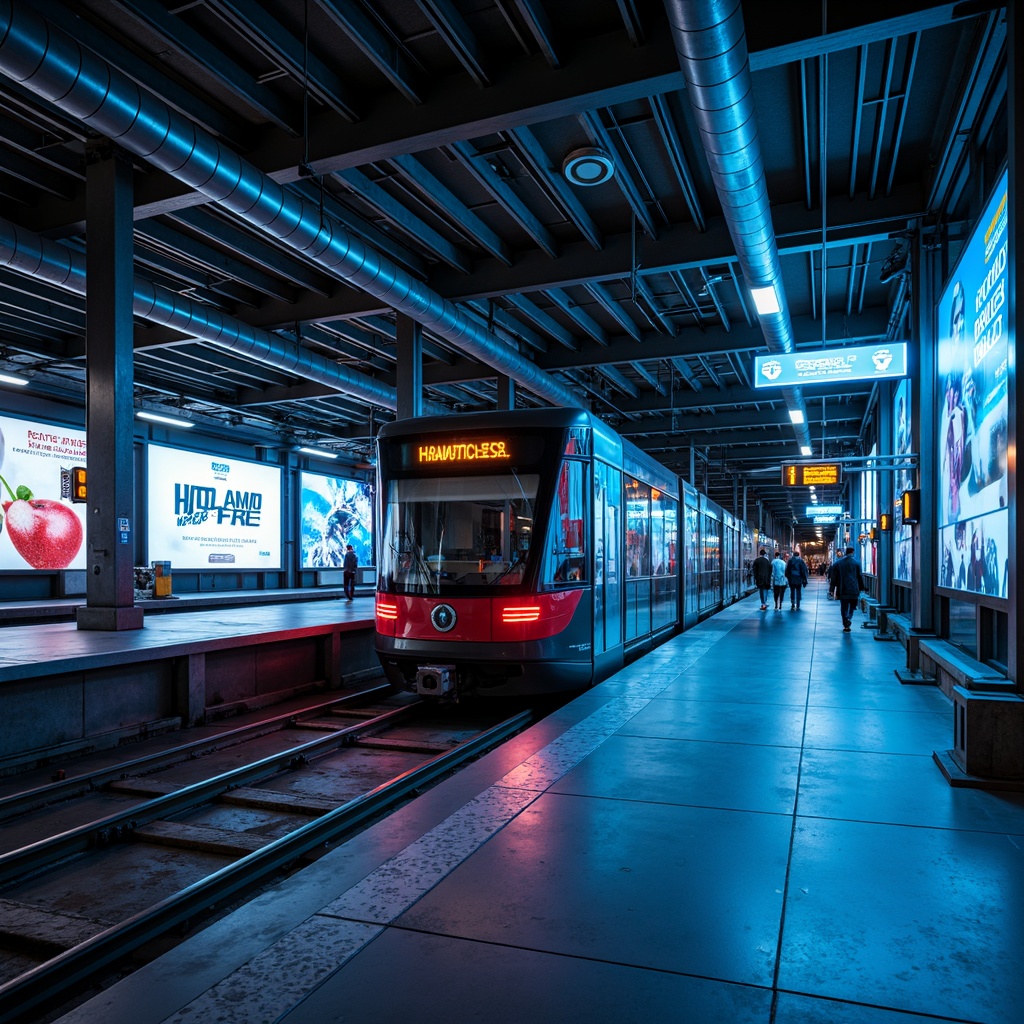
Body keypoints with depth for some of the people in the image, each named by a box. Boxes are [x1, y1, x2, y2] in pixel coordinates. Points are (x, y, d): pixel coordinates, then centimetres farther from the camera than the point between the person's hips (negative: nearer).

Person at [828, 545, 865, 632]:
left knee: (844, 607, 6)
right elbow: (860, 576, 2)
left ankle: (846, 625, 4)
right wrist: (862, 587, 11)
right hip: (854, 589, -1)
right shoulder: (856, 563, -1)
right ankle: (849, 618, -13)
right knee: (852, 606, 12)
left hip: (842, 590, 1)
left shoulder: (837, 563, 3)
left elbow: (833, 577, 4)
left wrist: (832, 588, 7)